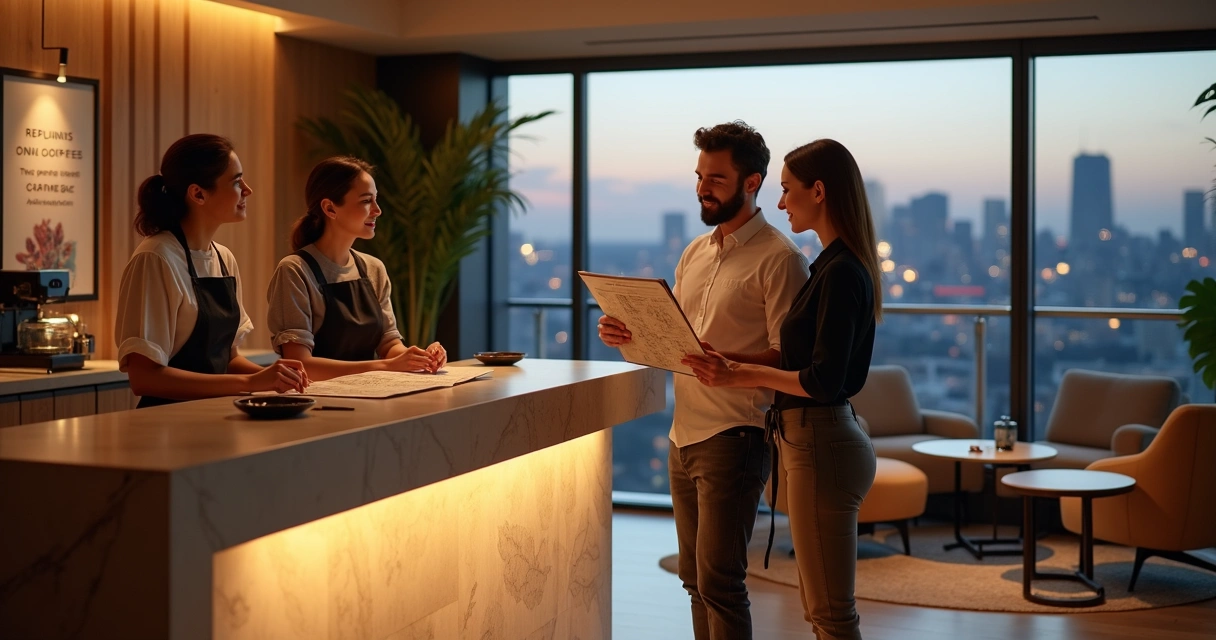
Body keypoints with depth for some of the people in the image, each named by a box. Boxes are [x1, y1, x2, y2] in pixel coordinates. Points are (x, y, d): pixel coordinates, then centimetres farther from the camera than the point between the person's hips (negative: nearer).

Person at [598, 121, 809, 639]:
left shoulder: (778, 258, -9)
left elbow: (786, 358, -13)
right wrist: (626, 335, 0)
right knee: (694, 577, 13)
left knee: (718, 580, -8)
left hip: (733, 437, -8)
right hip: (684, 435, 8)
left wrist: (726, 362, -30)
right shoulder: (695, 253, 16)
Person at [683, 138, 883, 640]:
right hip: (813, 439, 11)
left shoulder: (841, 273, -17)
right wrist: (737, 367, 7)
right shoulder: (831, 266, 14)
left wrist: (744, 375, -16)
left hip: (821, 446, -11)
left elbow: (824, 381, -23)